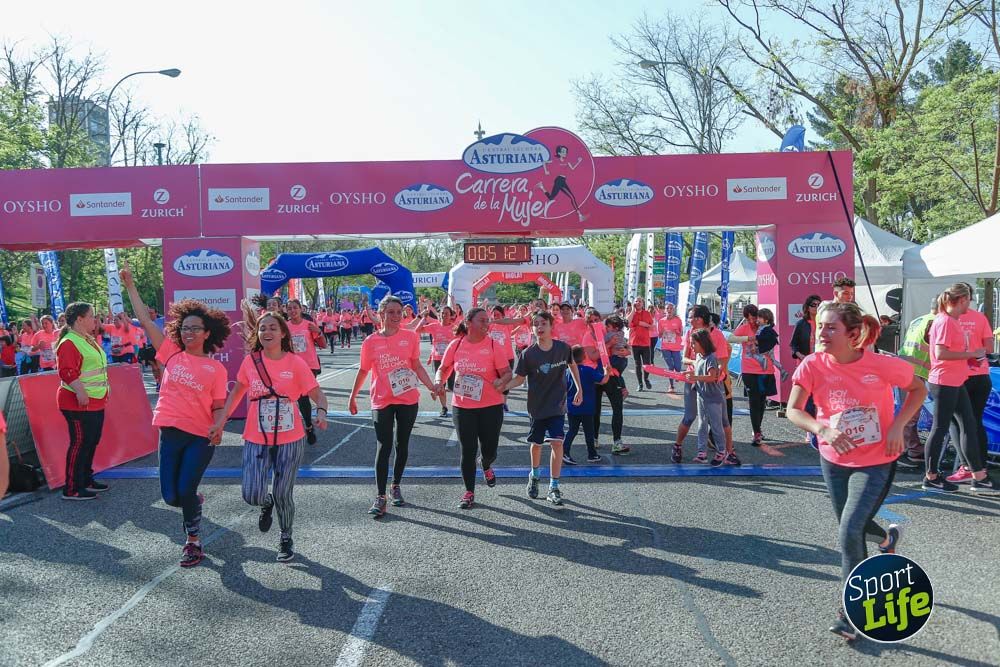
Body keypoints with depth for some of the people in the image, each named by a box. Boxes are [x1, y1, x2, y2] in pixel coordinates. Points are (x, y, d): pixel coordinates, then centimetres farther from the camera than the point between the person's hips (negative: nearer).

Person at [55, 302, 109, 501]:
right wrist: (80, 392, -32)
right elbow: (67, 372, -25)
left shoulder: (89, 340, 15)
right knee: (80, 443, -5)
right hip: (79, 404, -10)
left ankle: (86, 479, 30)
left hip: (96, 402, 10)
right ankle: (72, 489, 3)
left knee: (92, 442, 17)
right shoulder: (69, 343, -16)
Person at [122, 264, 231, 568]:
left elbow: (218, 406, 1)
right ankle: (195, 502, 39)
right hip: (171, 432, 3)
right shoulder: (172, 354, 4)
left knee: (185, 490, -6)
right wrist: (130, 286, 4)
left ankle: (193, 542, 16)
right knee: (171, 496, 2)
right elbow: (145, 320, 4)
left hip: (201, 436, -2)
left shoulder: (216, 368, -1)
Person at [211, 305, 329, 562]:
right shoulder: (250, 361, -1)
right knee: (251, 496, -8)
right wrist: (220, 421, 6)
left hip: (290, 440, -2)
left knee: (283, 495, 6)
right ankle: (267, 504, 31)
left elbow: (318, 394, -8)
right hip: (256, 440, 2)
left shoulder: (295, 362, -8)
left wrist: (321, 412, -29)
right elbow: (236, 392, 13)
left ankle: (286, 540, 33)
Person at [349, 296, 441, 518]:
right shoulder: (371, 342, -5)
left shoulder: (411, 337, -3)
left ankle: (396, 486, 30)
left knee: (402, 444, 13)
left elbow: (416, 365, 5)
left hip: (408, 399, 2)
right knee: (384, 446, -4)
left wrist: (431, 386, -8)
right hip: (382, 401, -1)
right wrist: (352, 397, 12)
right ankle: (380, 497, 1)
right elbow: (363, 370, 7)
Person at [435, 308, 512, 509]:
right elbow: (443, 368, 11)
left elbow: (507, 373, -6)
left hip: (491, 406, -1)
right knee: (467, 449, 6)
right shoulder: (456, 345, -1)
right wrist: (439, 380, -9)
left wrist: (501, 381, -27)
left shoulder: (493, 346, -6)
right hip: (462, 407, 1)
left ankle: (486, 466, 44)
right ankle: (469, 492, 22)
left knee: (489, 449, 6)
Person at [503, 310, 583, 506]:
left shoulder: (563, 348, -8)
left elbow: (572, 365, 11)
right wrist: (502, 386, -24)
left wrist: (579, 389, 14)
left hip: (557, 405, 0)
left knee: (556, 443, -11)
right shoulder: (528, 354, -12)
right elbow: (519, 378, -7)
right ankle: (534, 475, 42)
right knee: (536, 443, 14)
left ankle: (554, 487, 1)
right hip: (537, 406, 0)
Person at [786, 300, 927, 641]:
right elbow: (793, 410, -18)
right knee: (851, 528, 19)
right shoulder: (813, 366, -15)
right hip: (834, 461, 4)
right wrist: (822, 430, -37)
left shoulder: (882, 365, -20)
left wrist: (898, 425, -15)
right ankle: (887, 537, 56)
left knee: (849, 532, -14)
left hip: (875, 462, -4)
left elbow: (918, 389, -2)